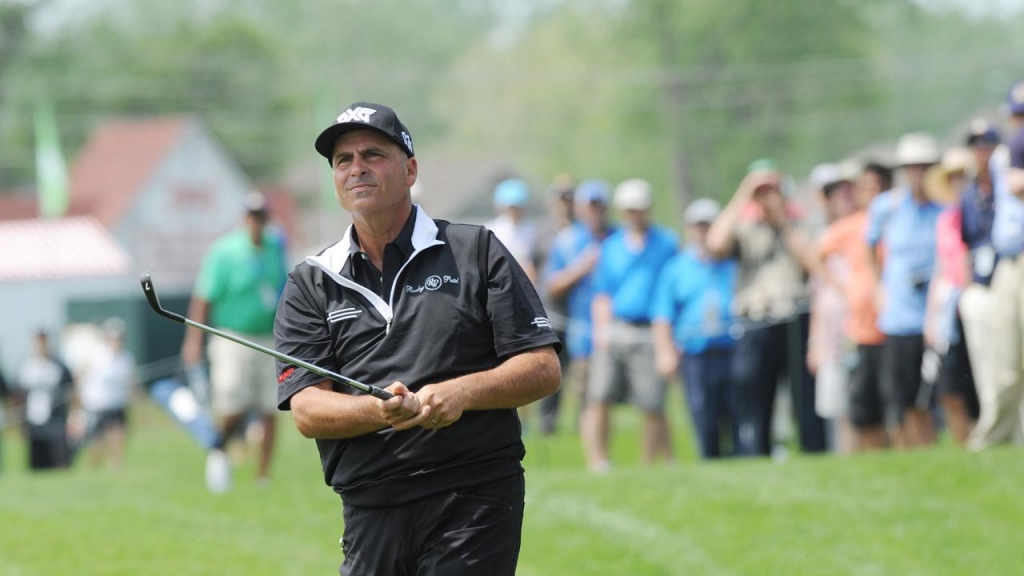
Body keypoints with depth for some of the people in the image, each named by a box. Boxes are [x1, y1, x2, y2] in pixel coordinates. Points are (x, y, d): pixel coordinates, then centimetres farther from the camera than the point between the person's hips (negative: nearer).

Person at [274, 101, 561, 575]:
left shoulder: (477, 252, 7)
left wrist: (462, 392, -16)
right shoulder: (310, 284, 12)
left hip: (475, 505, -3)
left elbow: (544, 369, 2)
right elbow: (306, 411, 0)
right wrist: (380, 411, -20)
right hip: (370, 515, 3)